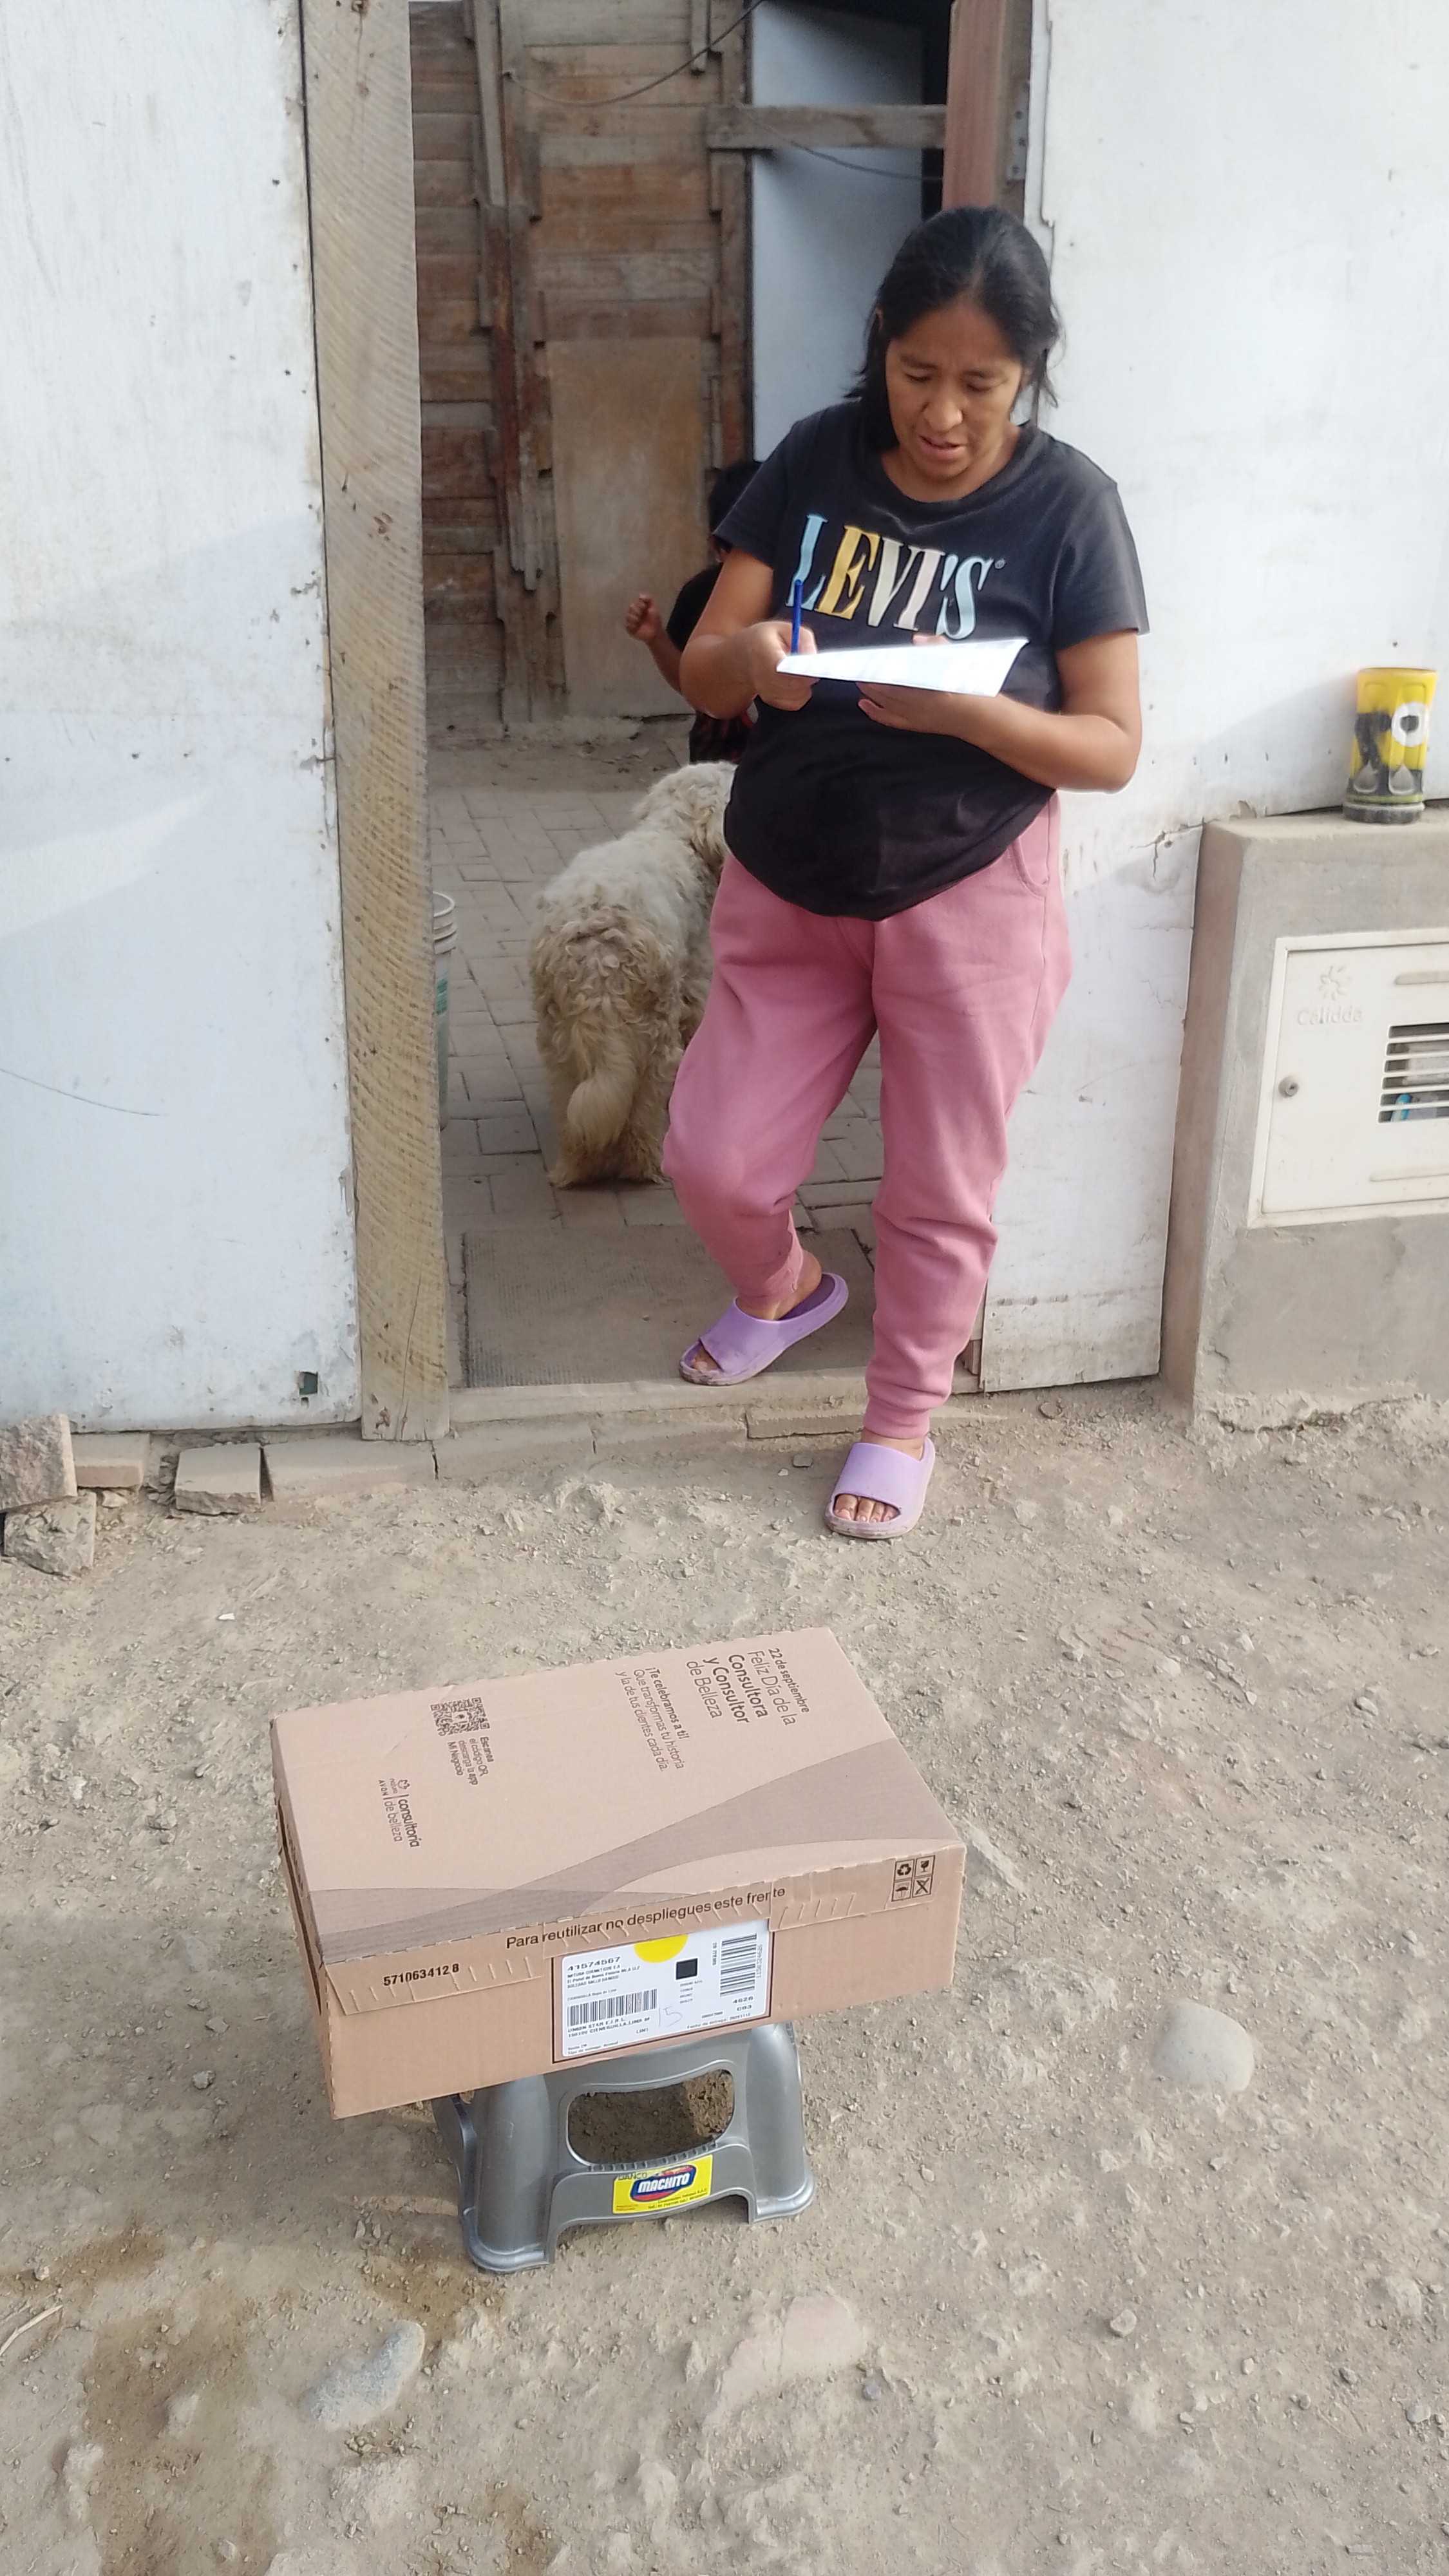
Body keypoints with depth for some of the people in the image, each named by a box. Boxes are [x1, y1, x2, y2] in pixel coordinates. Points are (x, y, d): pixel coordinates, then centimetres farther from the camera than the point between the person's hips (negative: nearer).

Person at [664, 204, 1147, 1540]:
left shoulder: (1069, 506, -10)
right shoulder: (815, 462, -3)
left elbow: (1112, 745, -11)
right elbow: (702, 669, -3)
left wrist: (968, 712, -29)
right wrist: (746, 659, -28)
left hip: (967, 902, -3)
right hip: (786, 891, 3)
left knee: (940, 1188, 8)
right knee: (714, 1159, 6)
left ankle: (904, 1418, 31)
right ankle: (786, 1286, 40)